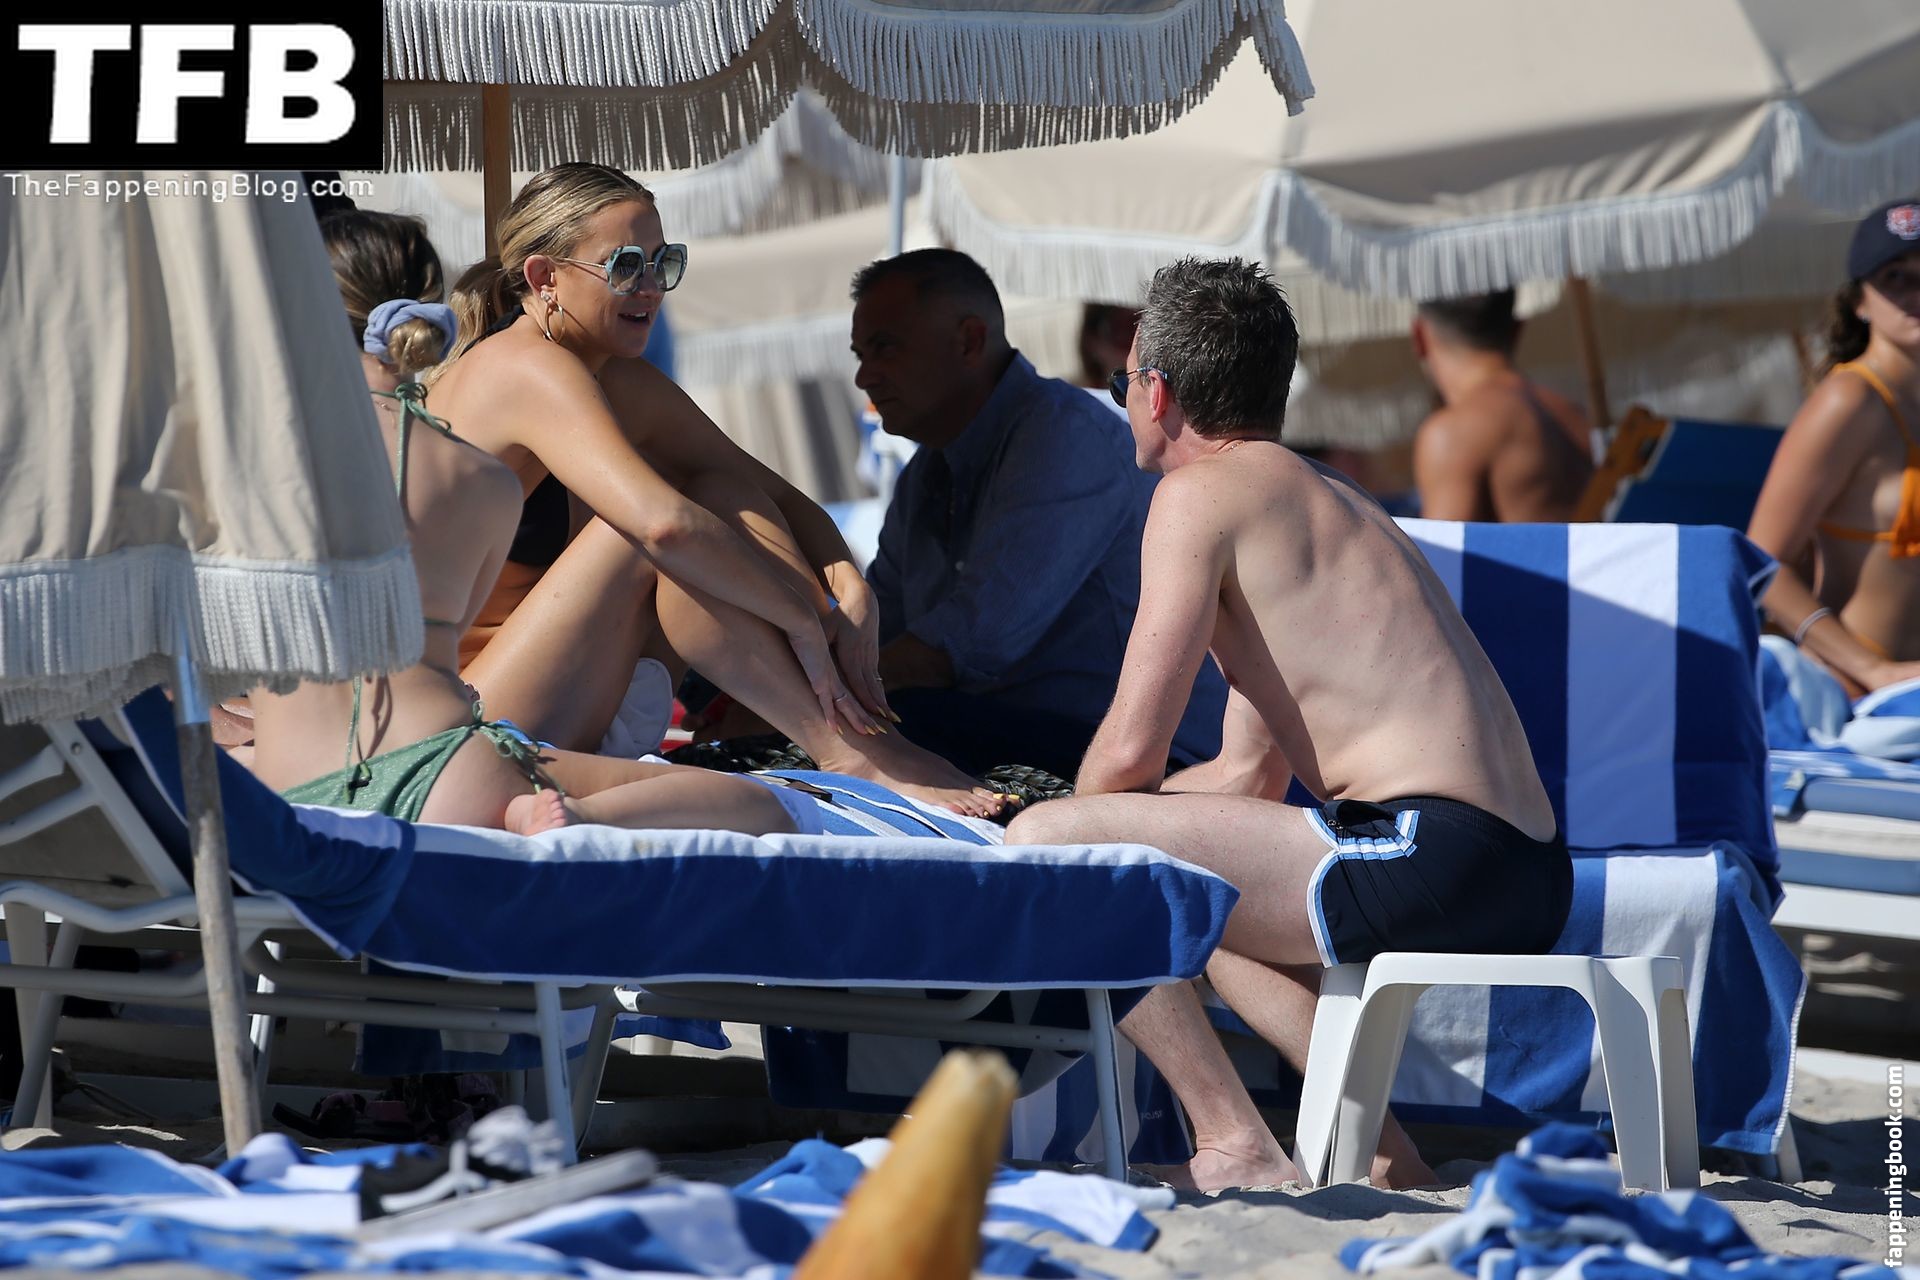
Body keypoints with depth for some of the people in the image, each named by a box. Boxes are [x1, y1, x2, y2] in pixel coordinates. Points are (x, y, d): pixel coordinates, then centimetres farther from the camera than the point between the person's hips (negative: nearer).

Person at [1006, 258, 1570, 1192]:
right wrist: (1102, 833, 28)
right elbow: (1248, 775, 30)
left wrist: (1073, 837, 13)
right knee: (1184, 883, 34)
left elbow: (1132, 750, -7)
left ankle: (1236, 1149, -8)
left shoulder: (1203, 493, -2)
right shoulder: (1325, 498, 26)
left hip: (1426, 852, -10)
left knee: (1045, 842, -8)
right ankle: (1373, 1143, 21)